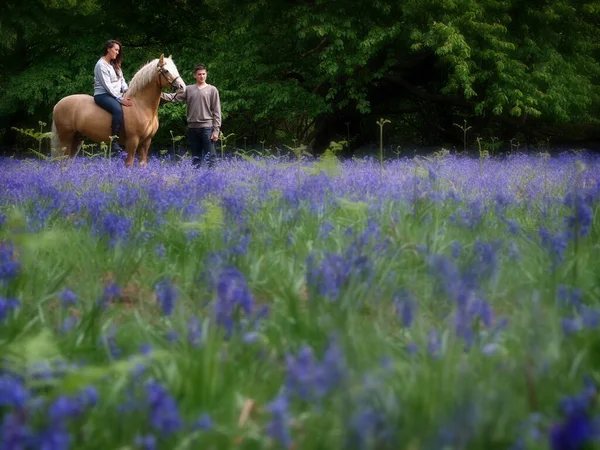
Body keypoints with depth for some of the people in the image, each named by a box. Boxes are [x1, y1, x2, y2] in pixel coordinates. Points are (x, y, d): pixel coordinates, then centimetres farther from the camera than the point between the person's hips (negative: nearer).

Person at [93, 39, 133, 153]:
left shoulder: (115, 65, 17)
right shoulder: (101, 65, -10)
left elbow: (122, 80, 15)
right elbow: (107, 85, -16)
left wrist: (127, 90, -7)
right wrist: (120, 99, -21)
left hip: (116, 94, 9)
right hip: (103, 95, -9)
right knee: (118, 109, -37)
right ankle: (114, 142, -37)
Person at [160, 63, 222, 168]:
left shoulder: (212, 90, 4)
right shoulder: (188, 89, 11)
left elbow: (216, 112, 1)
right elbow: (174, 97, 1)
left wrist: (216, 130, -6)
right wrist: (161, 95, -18)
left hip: (207, 128, -3)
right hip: (192, 128, 3)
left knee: (210, 156, -6)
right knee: (195, 158, 10)